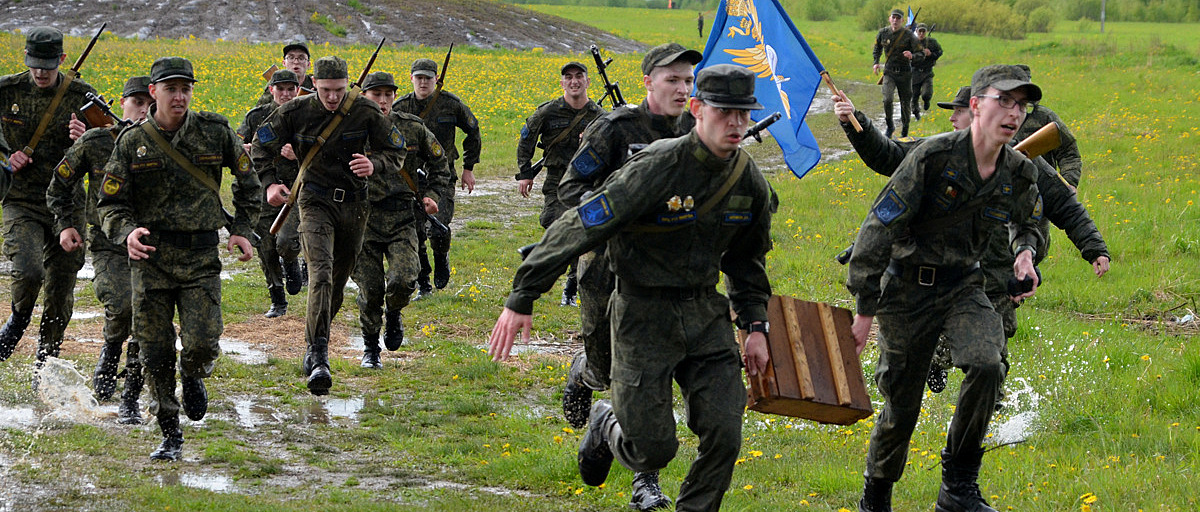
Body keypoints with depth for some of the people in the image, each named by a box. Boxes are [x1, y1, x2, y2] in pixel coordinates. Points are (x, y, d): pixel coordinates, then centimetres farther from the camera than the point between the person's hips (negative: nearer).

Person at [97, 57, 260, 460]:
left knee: (203, 345, -14)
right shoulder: (132, 143, 0)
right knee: (155, 352, 0)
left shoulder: (215, 132, 1)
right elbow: (111, 203, 3)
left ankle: (193, 377, 23)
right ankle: (170, 434, 15)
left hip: (200, 258, -1)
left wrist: (242, 229, 6)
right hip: (151, 257, 1)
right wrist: (126, 232, -18)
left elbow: (248, 182, 16)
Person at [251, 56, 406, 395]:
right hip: (316, 203, -2)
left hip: (353, 205, 2)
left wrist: (374, 165, -25)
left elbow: (396, 153, -3)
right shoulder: (295, 112, -9)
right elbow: (261, 147, 4)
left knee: (338, 281, 12)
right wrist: (270, 183, -12)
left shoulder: (366, 112, -9)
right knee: (321, 274, -22)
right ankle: (319, 358, -31)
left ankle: (312, 345, 35)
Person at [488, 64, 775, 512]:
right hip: (643, 318, -5)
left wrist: (755, 325, 11)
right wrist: (521, 299, -21)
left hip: (706, 315, 5)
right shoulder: (655, 170, -21)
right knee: (653, 450, -1)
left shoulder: (750, 181, 0)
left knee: (724, 436, -6)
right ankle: (606, 425, 34)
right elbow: (578, 228, -20)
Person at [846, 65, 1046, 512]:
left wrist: (1025, 252, -3)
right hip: (907, 289, -3)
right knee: (901, 407, 2)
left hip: (963, 287, 3)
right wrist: (865, 309, -14)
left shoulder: (1020, 174, -1)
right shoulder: (933, 156, -18)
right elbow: (879, 228, -15)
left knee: (987, 366, -26)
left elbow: (1027, 223, 23)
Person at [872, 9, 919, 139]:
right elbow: (877, 47, 20)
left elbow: (921, 53, -8)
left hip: (904, 73, -1)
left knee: (905, 103, 7)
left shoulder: (908, 34, -10)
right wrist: (876, 62, 7)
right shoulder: (883, 33, 0)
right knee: (887, 99, -19)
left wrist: (911, 55, -30)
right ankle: (890, 125, 2)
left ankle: (904, 132, 24)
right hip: (889, 71, 1)